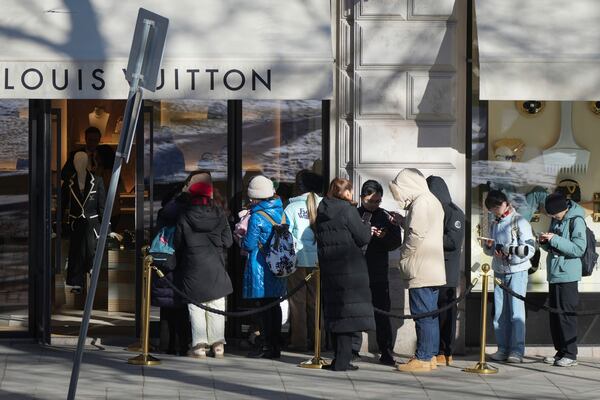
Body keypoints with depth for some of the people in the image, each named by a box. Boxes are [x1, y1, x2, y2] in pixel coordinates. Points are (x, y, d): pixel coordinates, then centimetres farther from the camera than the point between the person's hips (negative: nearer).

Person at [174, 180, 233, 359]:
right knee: (216, 306, 8)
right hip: (215, 268, 1)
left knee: (196, 307, 4)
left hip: (193, 268, -1)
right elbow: (227, 241, 1)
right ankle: (217, 344, 7)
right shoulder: (219, 216, -2)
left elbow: (177, 244, 1)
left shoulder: (184, 218, -5)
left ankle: (199, 345, 0)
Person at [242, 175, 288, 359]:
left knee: (264, 306, -3)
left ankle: (266, 346, -1)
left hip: (261, 268, -7)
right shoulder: (280, 213, 7)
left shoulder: (256, 218, -15)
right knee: (274, 305, 13)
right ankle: (276, 345, 18)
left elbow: (249, 245, -13)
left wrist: (243, 239, 8)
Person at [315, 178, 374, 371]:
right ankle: (342, 360, -6)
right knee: (348, 310, -3)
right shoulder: (347, 210, -12)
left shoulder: (322, 211, 9)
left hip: (328, 268, 7)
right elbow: (363, 238, -12)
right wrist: (366, 226, 11)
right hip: (349, 268, -7)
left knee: (334, 310, 12)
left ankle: (340, 358, 15)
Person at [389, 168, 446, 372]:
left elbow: (416, 235, -20)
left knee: (423, 314, -8)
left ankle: (422, 359, -8)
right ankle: (431, 356, 17)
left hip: (421, 271, -10)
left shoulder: (420, 203, -14)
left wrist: (403, 255, -8)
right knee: (430, 314, 12)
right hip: (433, 270, 10)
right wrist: (401, 222, 12)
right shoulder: (433, 202, 18)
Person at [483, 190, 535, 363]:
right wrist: (488, 246, 0)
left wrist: (508, 249, -22)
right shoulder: (494, 225, 14)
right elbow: (489, 251, 23)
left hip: (517, 272, -6)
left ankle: (517, 350, -8)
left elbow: (530, 249, -12)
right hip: (499, 272, 6)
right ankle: (503, 349, 7)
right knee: (499, 313, 3)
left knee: (516, 311, -9)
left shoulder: (520, 222, -6)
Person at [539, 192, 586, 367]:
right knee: (554, 315, 9)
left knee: (566, 315, -7)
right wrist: (545, 242, 0)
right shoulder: (555, 220, 13)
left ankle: (570, 354, -4)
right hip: (554, 274, 8)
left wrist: (555, 240, -22)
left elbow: (579, 249, -20)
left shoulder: (576, 220, -11)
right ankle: (560, 352, 16)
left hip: (567, 275, -8)